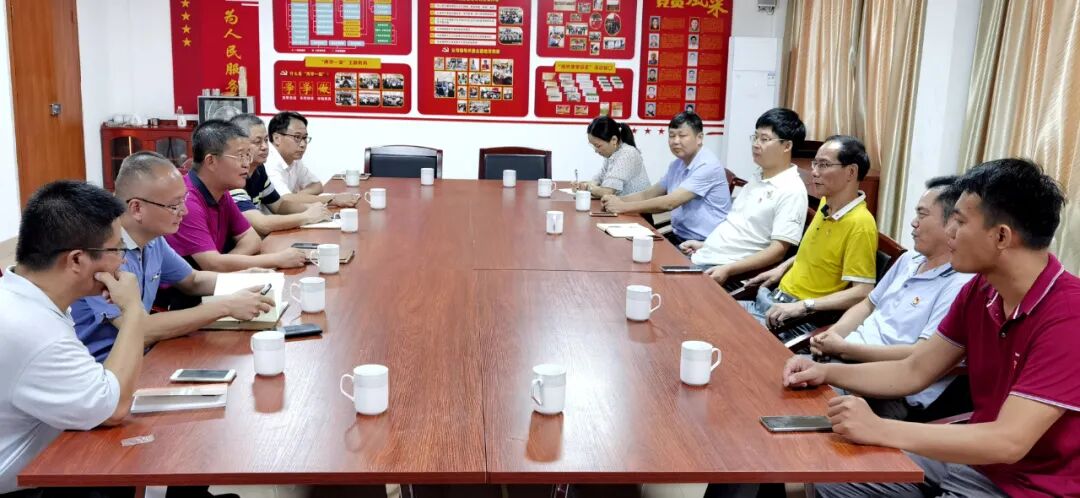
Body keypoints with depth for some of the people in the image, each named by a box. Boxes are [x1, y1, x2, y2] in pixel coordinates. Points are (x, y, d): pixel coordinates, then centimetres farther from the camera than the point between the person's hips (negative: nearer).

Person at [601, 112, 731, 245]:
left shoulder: (707, 165, -16)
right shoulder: (677, 165, 12)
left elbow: (670, 203, -23)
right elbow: (648, 195, 15)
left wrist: (624, 207, -20)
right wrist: (618, 200, -5)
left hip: (706, 243, -8)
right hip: (679, 236, 8)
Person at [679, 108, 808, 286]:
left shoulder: (791, 190, -13)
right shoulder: (758, 176, 15)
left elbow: (778, 250, -19)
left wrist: (727, 269, -26)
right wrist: (705, 244, 15)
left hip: (730, 271, -9)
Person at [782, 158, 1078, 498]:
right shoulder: (979, 289, -1)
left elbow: (1008, 442, -32)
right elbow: (914, 372, 7)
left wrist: (878, 429, -32)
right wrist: (827, 372, -5)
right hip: (973, 455, 8)